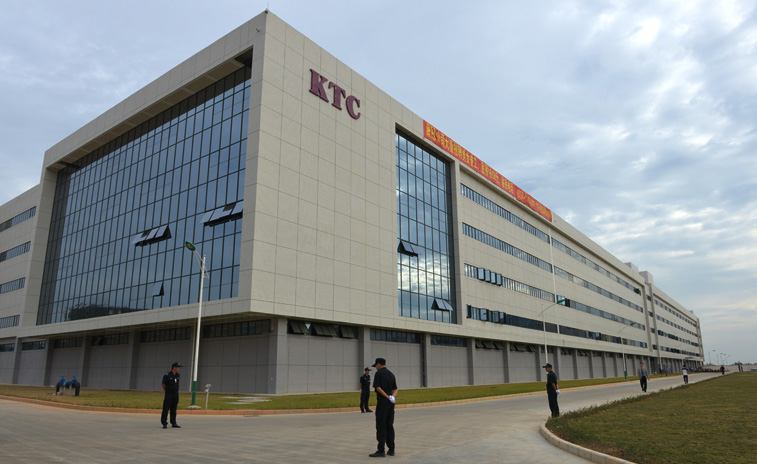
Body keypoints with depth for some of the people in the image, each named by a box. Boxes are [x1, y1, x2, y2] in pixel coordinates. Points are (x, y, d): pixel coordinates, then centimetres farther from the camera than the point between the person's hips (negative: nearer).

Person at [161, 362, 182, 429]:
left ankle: (173, 423, 15)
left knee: (174, 409, 10)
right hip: (168, 394, -5)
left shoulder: (178, 375, 6)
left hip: (176, 394, 6)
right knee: (166, 409, -5)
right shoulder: (167, 375, -12)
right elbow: (163, 385, -2)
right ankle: (164, 423, 4)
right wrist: (166, 392, 4)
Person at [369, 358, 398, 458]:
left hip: (382, 402, -7)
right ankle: (391, 450, 13)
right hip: (391, 404, 7)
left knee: (381, 427, -5)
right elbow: (395, 389, 10)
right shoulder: (391, 374, 14)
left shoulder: (378, 373, -8)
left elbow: (378, 388, -15)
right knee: (389, 426, 11)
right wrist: (392, 397, -7)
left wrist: (388, 397, -11)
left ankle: (381, 450, -6)